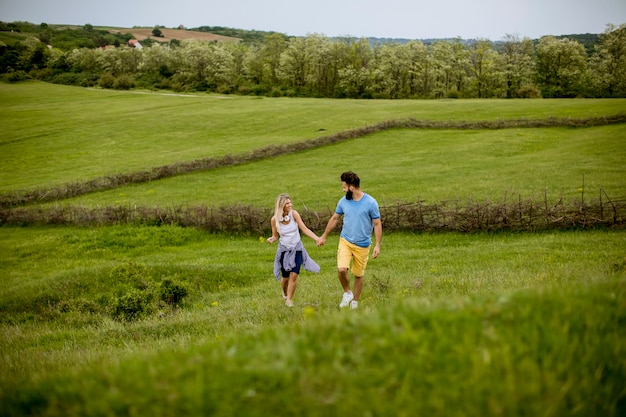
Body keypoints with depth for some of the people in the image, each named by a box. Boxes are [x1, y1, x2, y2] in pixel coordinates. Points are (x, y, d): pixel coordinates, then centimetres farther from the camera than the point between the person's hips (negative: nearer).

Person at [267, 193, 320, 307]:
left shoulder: (294, 214, -12)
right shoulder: (275, 219, -11)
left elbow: (304, 229, -9)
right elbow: (275, 236, 2)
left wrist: (318, 239, -19)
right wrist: (271, 239, -21)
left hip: (297, 248, 0)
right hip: (284, 249, 0)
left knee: (294, 275, -10)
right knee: (285, 277, 4)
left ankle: (289, 300, 7)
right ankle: (285, 294, 37)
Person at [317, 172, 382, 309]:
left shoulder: (370, 202, -11)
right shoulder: (343, 201, 0)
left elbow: (377, 224, -6)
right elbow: (334, 218, 14)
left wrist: (377, 245, -11)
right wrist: (324, 236, 19)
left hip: (362, 245, -2)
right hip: (345, 241, 2)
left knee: (358, 275, 9)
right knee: (341, 269, -19)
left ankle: (355, 302, 28)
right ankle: (347, 293, 8)